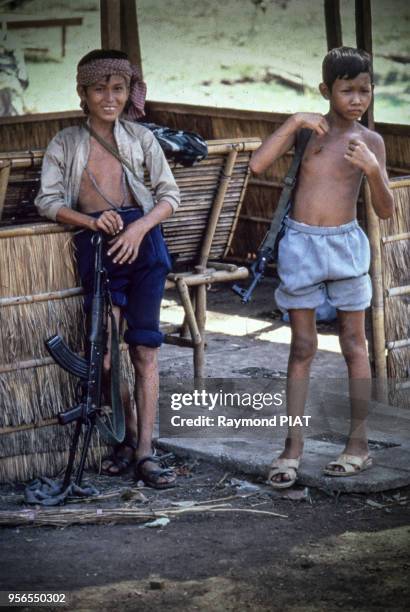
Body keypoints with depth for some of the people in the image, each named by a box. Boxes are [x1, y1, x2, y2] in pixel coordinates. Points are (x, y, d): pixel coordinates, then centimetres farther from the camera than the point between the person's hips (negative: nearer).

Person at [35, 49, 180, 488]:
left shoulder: (140, 138, 10)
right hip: (97, 247, 0)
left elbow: (169, 193, 8)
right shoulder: (65, 144, 9)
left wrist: (139, 227, -10)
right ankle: (129, 435, 19)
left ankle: (144, 452, -1)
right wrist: (91, 221, -14)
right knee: (106, 353, -3)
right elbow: (48, 200, 2)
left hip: (142, 241, 0)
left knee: (144, 349, -4)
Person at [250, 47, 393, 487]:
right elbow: (257, 165, -13)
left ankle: (358, 445, 13)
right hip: (300, 242, 0)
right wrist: (295, 121, -18)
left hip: (345, 243, 0)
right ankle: (292, 450, 4)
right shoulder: (306, 128, 0)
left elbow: (385, 211, -3)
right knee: (302, 347, 3)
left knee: (353, 344, 6)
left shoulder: (370, 141, 0)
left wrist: (373, 170, -21)